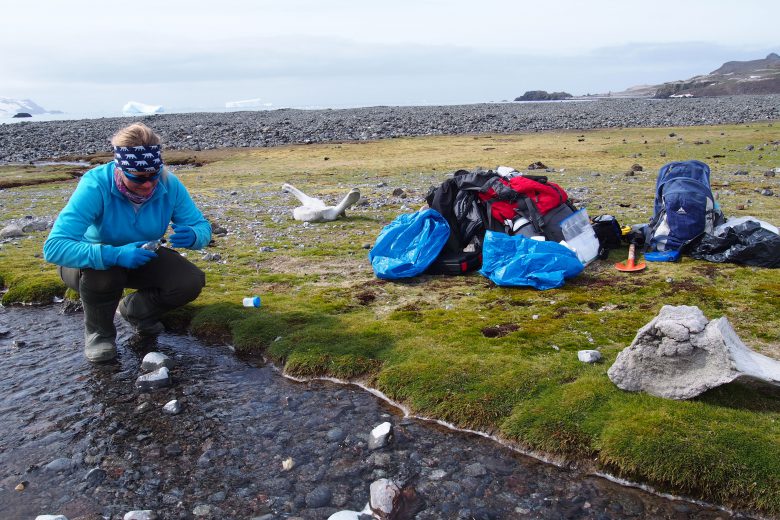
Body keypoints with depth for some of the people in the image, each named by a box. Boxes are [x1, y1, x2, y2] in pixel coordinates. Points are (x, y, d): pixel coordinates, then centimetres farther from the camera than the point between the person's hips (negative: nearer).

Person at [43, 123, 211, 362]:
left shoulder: (169, 185, -22)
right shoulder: (95, 185, -33)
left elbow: (202, 226, -12)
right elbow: (54, 247, -40)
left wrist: (192, 236, -38)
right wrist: (114, 255, -53)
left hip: (142, 258, 4)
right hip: (92, 262, -3)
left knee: (191, 282, -19)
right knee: (103, 275, -38)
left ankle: (135, 309, 14)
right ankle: (98, 331, -2)